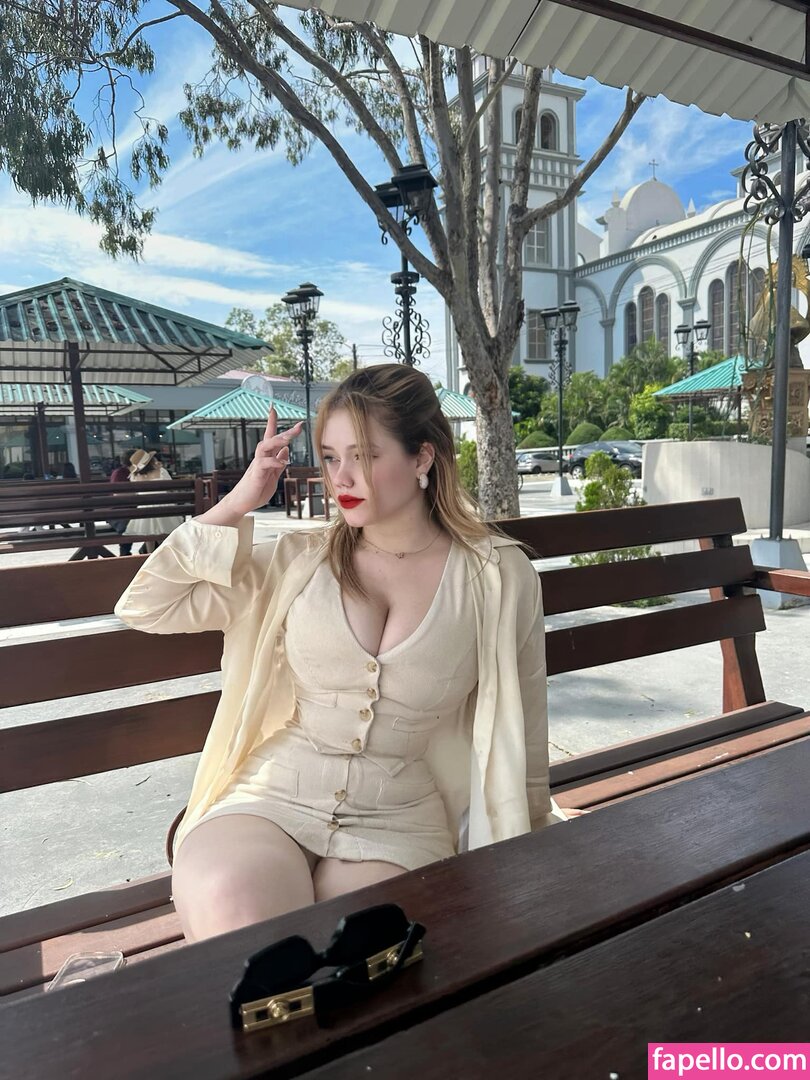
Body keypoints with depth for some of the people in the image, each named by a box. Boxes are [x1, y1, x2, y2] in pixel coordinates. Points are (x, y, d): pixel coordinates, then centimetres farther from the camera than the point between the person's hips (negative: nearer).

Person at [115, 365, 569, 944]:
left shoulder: (498, 576, 0)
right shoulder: (302, 561, 3)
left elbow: (520, 728, 9)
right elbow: (144, 608, 2)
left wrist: (526, 842, 18)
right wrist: (241, 500, -2)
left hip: (398, 816, 0)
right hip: (272, 794, 1)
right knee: (226, 908, -30)